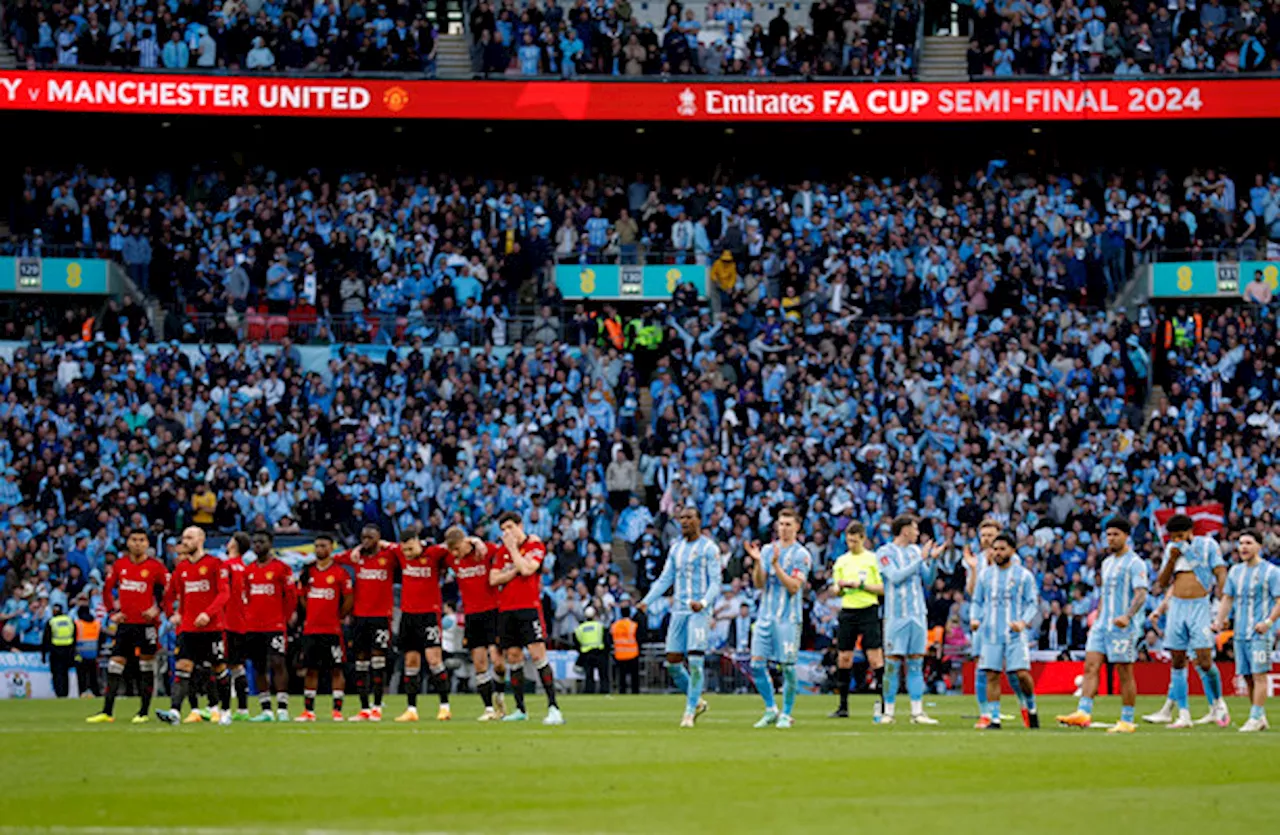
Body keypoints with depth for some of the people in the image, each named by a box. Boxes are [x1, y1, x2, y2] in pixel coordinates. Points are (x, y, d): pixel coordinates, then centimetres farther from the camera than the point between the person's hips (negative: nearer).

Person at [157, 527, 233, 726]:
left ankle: (226, 711, 19)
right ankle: (175, 712, -20)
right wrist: (173, 614, 6)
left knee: (219, 668, 5)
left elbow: (224, 593, -11)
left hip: (213, 627, -4)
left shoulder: (215, 564, -4)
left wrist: (208, 613, -22)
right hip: (188, 627, 4)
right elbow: (170, 594, 22)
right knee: (183, 667, -9)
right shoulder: (181, 568, 12)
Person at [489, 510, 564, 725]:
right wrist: (515, 570, -7)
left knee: (538, 654, -15)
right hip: (506, 609, 5)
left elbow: (526, 569, -16)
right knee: (513, 657, 6)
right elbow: (493, 579, 5)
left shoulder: (536, 546, 0)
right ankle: (520, 709, 13)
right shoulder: (502, 551, 14)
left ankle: (553, 707, -18)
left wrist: (513, 548, -7)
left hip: (529, 607, -5)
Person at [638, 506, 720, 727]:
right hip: (678, 610, 6)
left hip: (699, 611, -6)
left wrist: (704, 602, -25)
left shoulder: (709, 548, -2)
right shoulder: (676, 548, 16)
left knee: (695, 660, -12)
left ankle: (690, 711, -7)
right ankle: (697, 701, 20)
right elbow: (665, 579, 18)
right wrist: (647, 601, 5)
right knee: (673, 661, 2)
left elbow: (715, 582, -7)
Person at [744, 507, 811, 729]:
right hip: (765, 616, 4)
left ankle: (786, 714, 10)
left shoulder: (801, 555, -4)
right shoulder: (767, 549, 10)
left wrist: (776, 565, -20)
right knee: (757, 664, -1)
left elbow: (794, 586, -12)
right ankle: (771, 710, 13)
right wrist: (758, 561, -11)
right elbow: (759, 583, 6)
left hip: (788, 618, -4)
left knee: (788, 667, -2)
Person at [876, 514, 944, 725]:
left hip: (917, 615, 5)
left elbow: (927, 580, 13)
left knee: (916, 664, 5)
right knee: (893, 663, -4)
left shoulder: (915, 550, 13)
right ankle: (888, 712, 1)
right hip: (896, 616, -5)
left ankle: (917, 712, 7)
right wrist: (921, 559, -14)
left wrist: (933, 559, -2)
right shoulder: (885, 552, -3)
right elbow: (895, 577, -16)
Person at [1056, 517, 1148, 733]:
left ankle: (1127, 721, 3)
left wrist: (1127, 615, -31)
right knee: (1091, 666, -6)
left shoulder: (1134, 563, -7)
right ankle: (1083, 712, -14)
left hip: (1122, 627, -8)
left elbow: (1141, 594, -17)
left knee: (1125, 673, -2)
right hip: (1102, 625, 8)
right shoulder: (1107, 563, 18)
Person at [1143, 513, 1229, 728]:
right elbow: (1163, 583, 12)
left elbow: (1221, 574, -5)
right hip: (1177, 606, 5)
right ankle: (1183, 714, 5)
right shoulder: (1171, 549, 13)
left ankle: (1218, 704, 8)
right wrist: (1172, 559, -3)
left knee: (1204, 660, -12)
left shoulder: (1207, 545, -1)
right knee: (1177, 660, 2)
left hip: (1200, 606, -5)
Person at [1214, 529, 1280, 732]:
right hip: (1240, 632, 6)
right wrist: (1220, 620, 3)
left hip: (1259, 633, -6)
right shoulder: (1235, 571, 15)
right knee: (1247, 676, 6)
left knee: (1258, 674, -10)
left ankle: (1256, 718, -10)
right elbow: (1227, 599, 18)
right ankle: (1261, 718, 14)